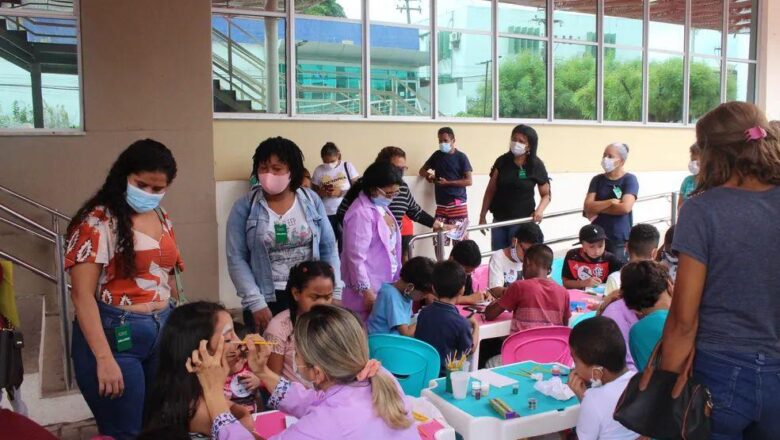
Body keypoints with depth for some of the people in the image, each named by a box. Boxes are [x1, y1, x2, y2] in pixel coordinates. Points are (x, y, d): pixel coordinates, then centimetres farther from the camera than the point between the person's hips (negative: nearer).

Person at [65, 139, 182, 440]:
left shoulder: (162, 220, 8)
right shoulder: (97, 222, -12)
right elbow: (82, 295, -15)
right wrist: (104, 358, -18)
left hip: (163, 331, 7)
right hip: (115, 334, -6)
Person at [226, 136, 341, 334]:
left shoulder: (311, 200, 2)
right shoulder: (244, 207, -3)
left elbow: (329, 249, 5)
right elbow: (236, 259, -5)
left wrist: (335, 292, -1)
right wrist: (256, 303, -12)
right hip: (267, 301, -1)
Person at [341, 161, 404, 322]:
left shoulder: (381, 207, 11)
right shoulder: (361, 213, -18)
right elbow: (356, 257, -21)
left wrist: (396, 277, 18)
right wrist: (367, 292, -20)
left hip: (386, 283, 9)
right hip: (370, 288, -9)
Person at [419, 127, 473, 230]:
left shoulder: (461, 157, -2)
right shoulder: (437, 155, 12)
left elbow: (468, 181, -6)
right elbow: (422, 170, 21)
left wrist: (448, 182, -14)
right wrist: (428, 175, -3)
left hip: (458, 203, -4)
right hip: (441, 204, 4)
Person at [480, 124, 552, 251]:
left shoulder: (536, 165, -4)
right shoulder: (502, 161, 1)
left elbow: (546, 195, 3)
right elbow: (490, 190, 5)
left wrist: (540, 210, -17)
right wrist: (482, 216, 2)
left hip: (522, 221, -3)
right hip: (499, 220, 3)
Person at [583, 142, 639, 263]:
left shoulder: (630, 179, -2)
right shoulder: (597, 180, 9)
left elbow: (625, 207, -16)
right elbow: (588, 207, -3)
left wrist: (598, 208, -6)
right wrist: (610, 201, -16)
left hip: (620, 240, -3)